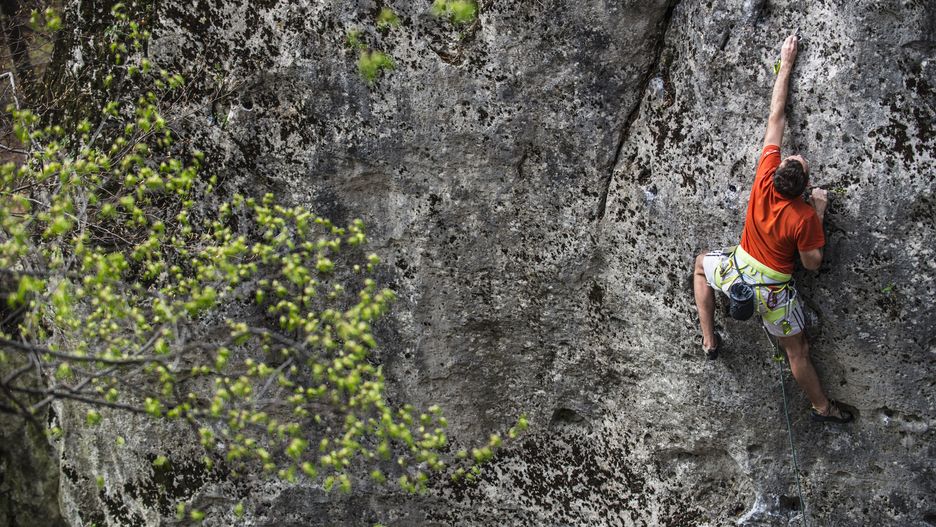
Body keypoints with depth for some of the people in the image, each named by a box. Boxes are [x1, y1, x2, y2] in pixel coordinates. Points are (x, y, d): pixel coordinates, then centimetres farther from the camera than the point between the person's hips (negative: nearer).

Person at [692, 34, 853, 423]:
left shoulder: (766, 175, -21)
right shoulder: (804, 217, -28)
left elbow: (775, 119, -13)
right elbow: (812, 263, -13)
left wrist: (786, 65, -6)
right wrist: (819, 213, -12)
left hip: (738, 273, 3)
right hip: (774, 291, -3)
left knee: (702, 263, 34)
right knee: (798, 351, 14)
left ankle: (708, 339, 30)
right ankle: (822, 407, 30)